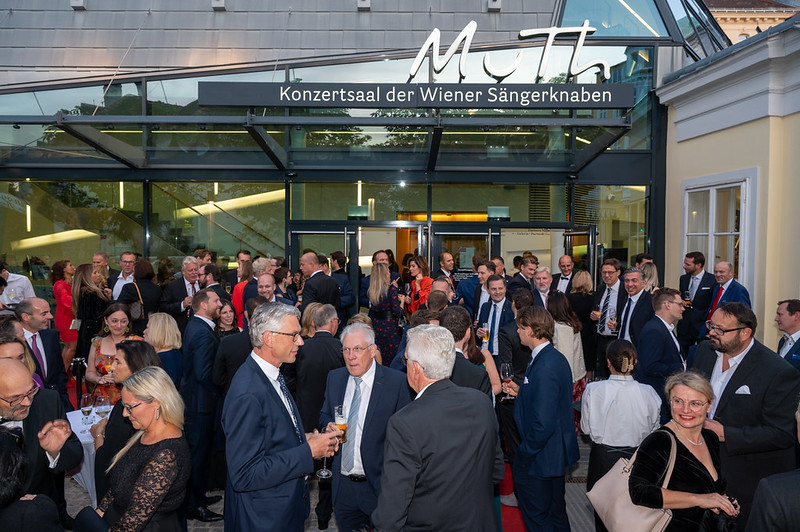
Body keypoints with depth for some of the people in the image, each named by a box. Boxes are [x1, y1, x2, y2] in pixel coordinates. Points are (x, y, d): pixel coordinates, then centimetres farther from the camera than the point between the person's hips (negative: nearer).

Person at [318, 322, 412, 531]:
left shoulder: (396, 382, -13)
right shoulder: (334, 377, 2)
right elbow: (324, 415, 15)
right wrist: (328, 425, -9)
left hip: (380, 488, -4)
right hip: (342, 485, 4)